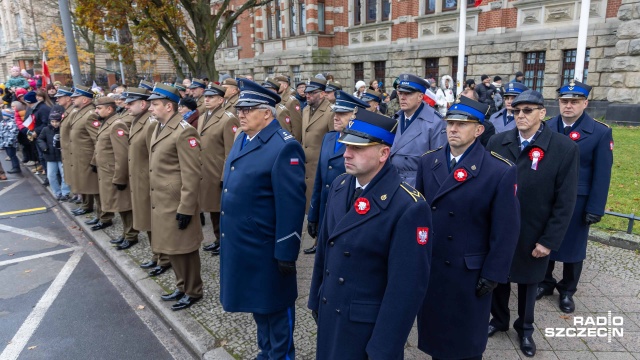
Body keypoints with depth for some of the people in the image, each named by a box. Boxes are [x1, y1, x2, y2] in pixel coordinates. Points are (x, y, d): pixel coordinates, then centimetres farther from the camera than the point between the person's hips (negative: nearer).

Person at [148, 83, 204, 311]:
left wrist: (186, 208, -21)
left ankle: (193, 291, 22)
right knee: (171, 247, 19)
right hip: (161, 202, 9)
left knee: (183, 248, 5)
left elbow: (192, 174, -21)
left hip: (177, 204, -9)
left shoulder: (184, 132, -18)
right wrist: (155, 199, 20)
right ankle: (182, 286, 35)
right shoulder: (159, 128, 12)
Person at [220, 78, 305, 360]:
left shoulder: (284, 147, -20)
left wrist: (286, 252, -19)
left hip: (266, 246, -9)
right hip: (239, 241, 9)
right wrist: (228, 234, 19)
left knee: (274, 304, 11)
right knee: (257, 300, 23)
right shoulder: (241, 139, 8)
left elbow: (291, 204, -22)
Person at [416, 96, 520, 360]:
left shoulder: (500, 171, -15)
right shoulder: (428, 162, 0)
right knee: (433, 327, 20)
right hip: (428, 265, 4)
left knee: (467, 337, 17)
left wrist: (492, 275, -11)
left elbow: (505, 230, -12)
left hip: (469, 271, -4)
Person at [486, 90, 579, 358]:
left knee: (528, 282, 18)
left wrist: (549, 240, -12)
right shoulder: (497, 142, -5)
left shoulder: (565, 148, -12)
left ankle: (525, 328, 41)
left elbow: (565, 201, -11)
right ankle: (499, 319, 42)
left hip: (533, 234, -1)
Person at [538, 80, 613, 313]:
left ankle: (567, 291, 30)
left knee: (572, 247, 11)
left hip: (577, 201, -2)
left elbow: (602, 174, -7)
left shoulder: (601, 132, -6)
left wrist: (595, 208, -11)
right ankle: (545, 282, 32)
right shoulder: (546, 128, 0)